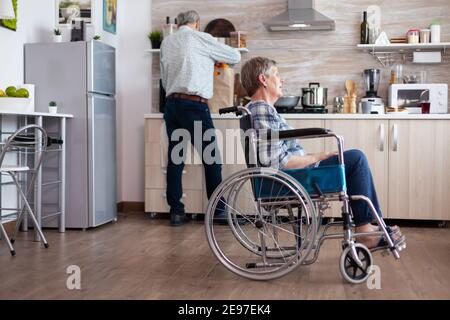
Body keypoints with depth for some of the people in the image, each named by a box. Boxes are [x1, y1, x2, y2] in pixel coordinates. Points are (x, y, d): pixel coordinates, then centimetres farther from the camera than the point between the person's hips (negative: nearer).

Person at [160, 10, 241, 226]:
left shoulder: (166, 42, 15)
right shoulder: (200, 38, -1)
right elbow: (235, 56, 8)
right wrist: (219, 60, 27)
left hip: (171, 103, 6)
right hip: (193, 105, -6)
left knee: (175, 158, 6)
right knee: (211, 158, 0)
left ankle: (176, 212, 7)